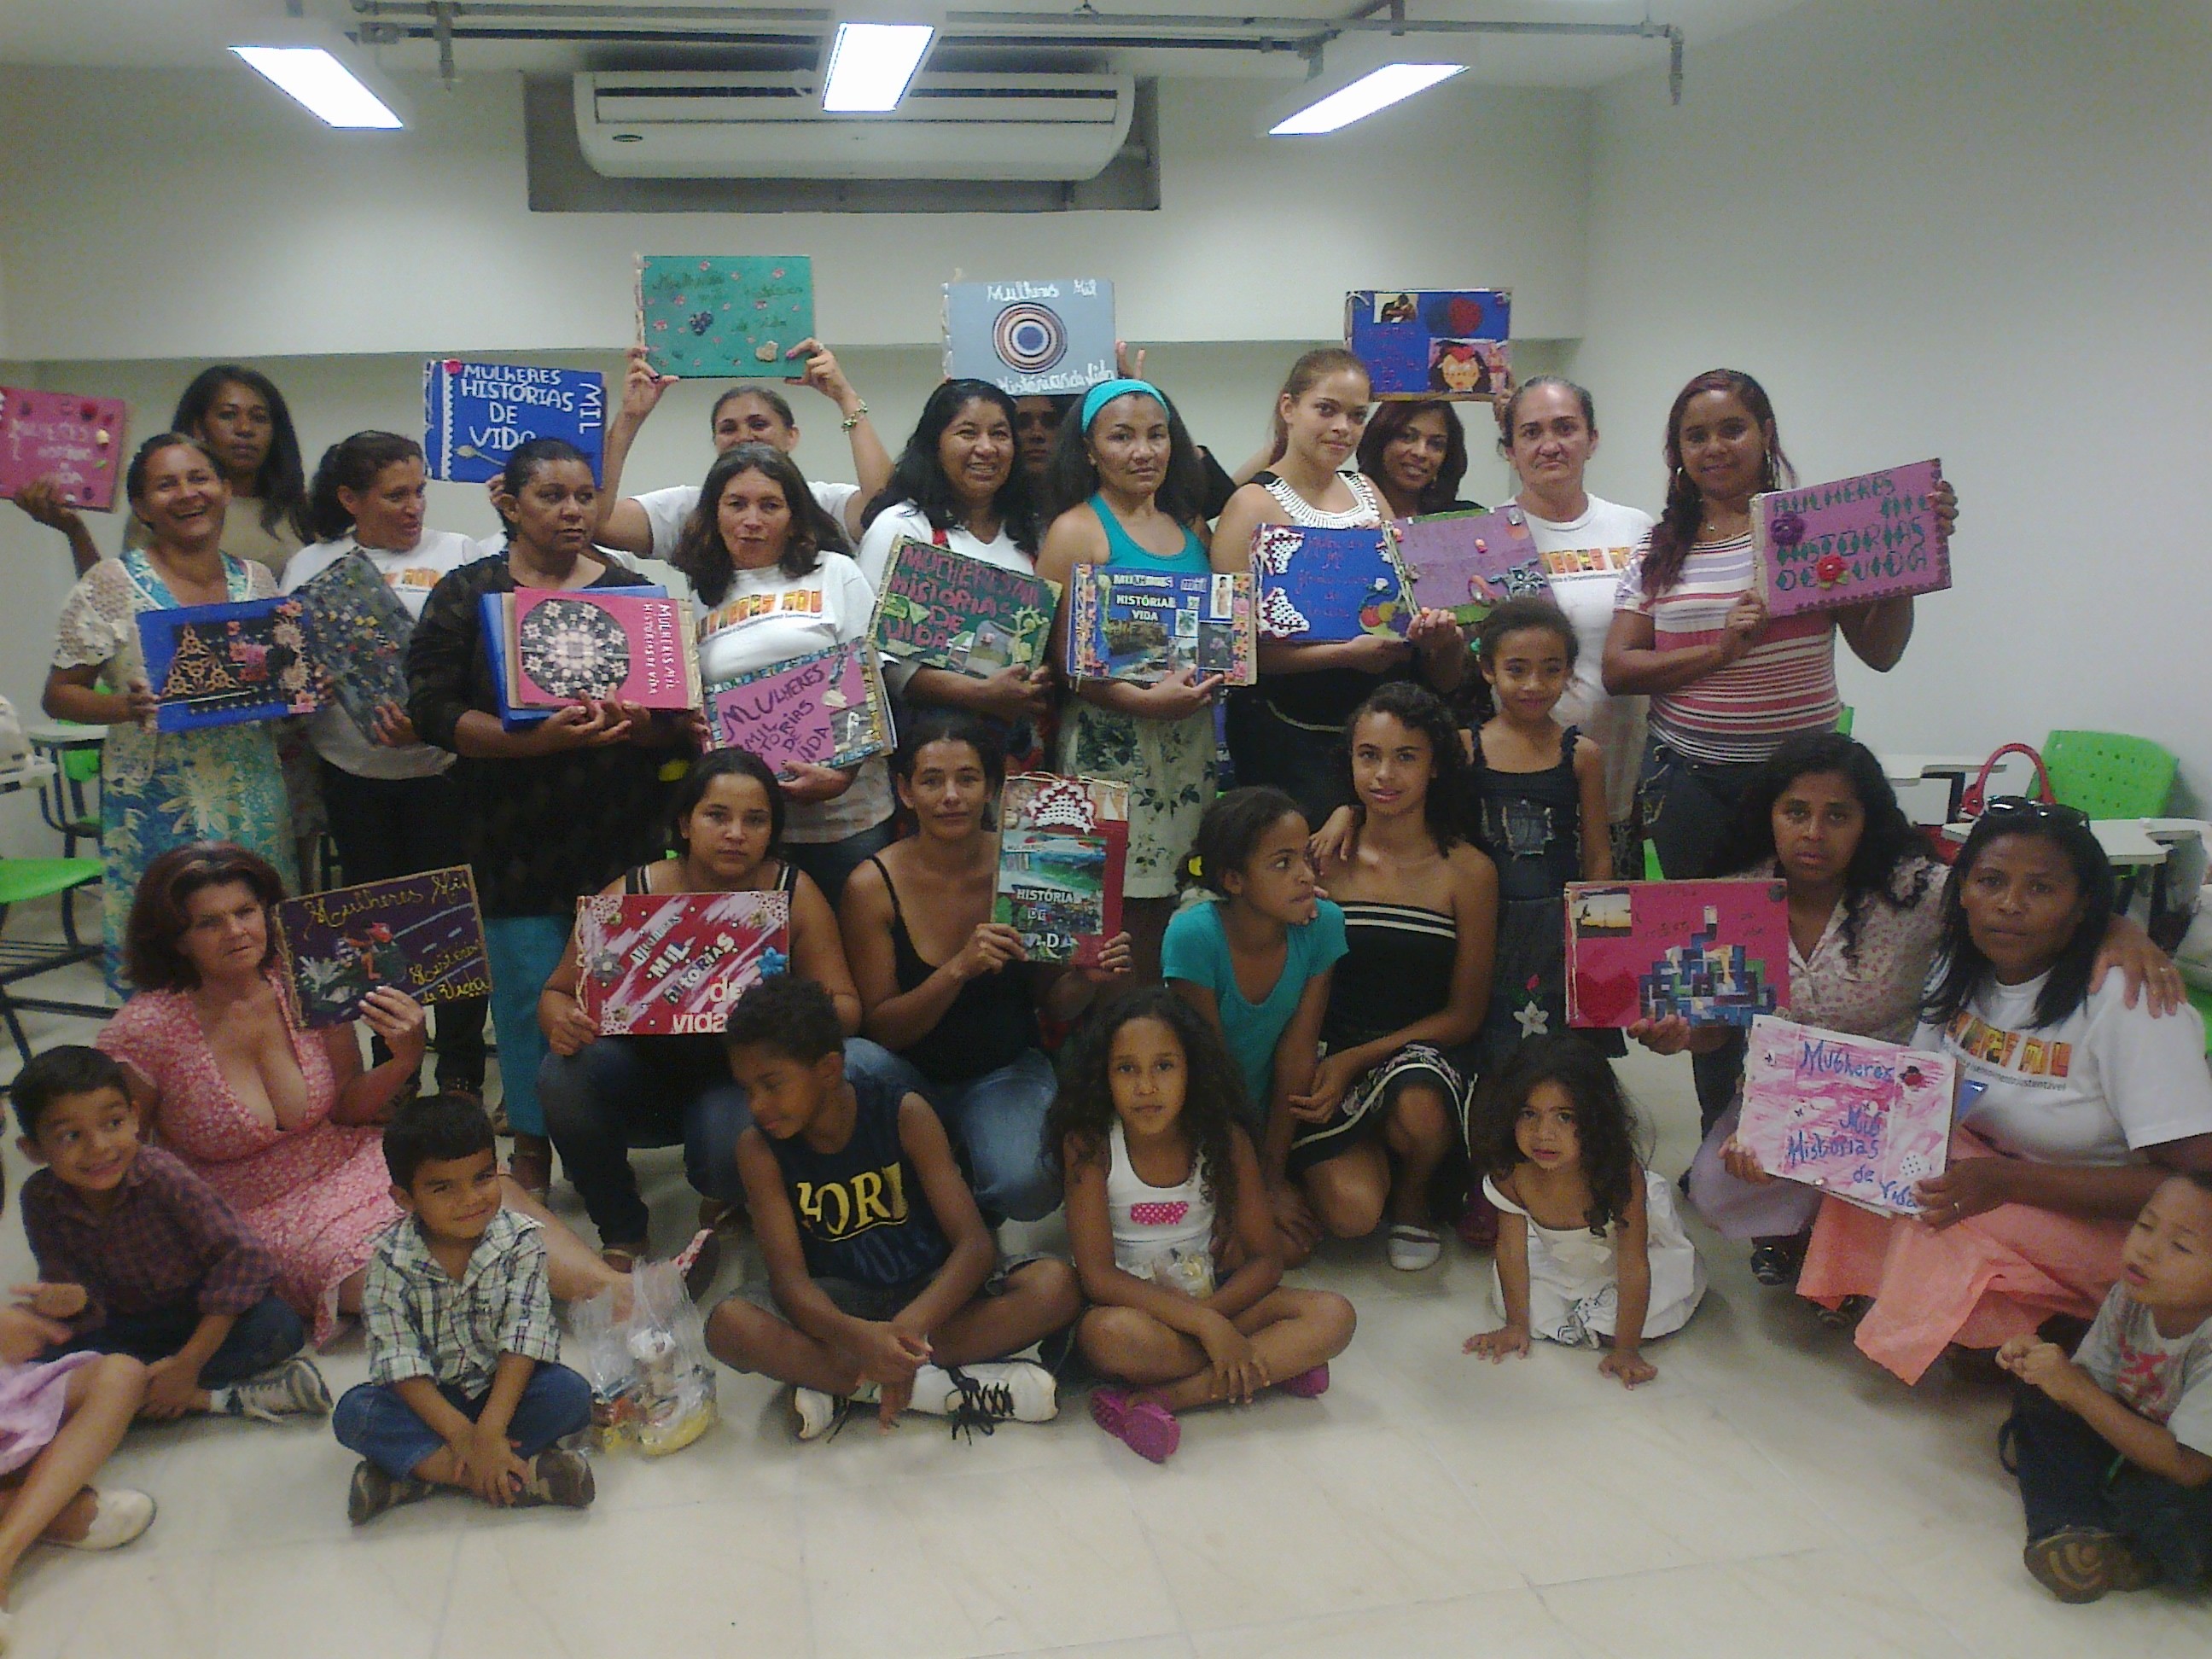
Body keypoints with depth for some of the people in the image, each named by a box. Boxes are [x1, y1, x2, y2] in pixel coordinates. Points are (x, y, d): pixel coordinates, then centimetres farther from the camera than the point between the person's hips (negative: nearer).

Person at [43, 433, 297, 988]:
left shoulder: (257, 581, 8)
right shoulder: (112, 584, -4)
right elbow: (58, 696, -1)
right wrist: (126, 706, -20)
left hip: (253, 806, 3)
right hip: (158, 811, -3)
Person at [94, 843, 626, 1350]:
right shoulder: (146, 1032, -13)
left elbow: (347, 1109, 6)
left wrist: (405, 1060, -13)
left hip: (347, 1164, 3)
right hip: (262, 1219, -3)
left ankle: (615, 1291, -36)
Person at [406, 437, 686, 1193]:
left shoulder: (633, 592, 10)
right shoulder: (466, 594, 4)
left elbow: (680, 717, 6)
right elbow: (434, 710, -6)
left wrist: (637, 725, -18)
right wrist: (530, 741, -21)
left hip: (621, 837, 2)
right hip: (515, 840, -1)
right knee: (530, 996, 1)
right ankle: (532, 1148, 20)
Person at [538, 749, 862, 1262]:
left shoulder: (795, 894, -12)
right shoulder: (629, 896, -13)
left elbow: (848, 1008, -11)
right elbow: (557, 992, -2)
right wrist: (562, 1023, -27)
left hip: (739, 1080, -1)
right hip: (642, 1074, 1)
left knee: (735, 1153, -33)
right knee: (563, 1074, -29)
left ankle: (724, 1200, 11)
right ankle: (620, 1231, -2)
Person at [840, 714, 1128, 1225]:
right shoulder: (872, 886, -13)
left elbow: (1053, 1007, 1)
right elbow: (881, 1028, -13)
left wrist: (1086, 979, -22)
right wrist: (958, 969, -29)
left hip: (1006, 1069, 0)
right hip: (909, 1074, 0)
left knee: (1026, 1186, -30)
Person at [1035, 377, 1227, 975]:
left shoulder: (1191, 526, 15)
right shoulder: (1074, 532, -2)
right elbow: (1061, 655, -9)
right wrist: (1145, 700, -21)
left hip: (1191, 739, 5)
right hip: (1111, 740, -5)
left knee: (1168, 905, 7)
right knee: (1123, 909, -6)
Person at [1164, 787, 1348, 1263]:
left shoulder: (1323, 924, -18)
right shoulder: (1193, 935, -28)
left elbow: (1296, 1054, -13)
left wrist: (1273, 1175, -12)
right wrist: (1257, 1190, -14)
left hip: (1266, 1112, 4)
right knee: (1280, 1247, -17)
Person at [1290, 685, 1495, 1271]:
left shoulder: (1467, 871, -4)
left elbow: (1465, 1013, -2)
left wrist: (1358, 1059, -11)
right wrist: (1299, 1067, -13)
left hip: (1420, 1053, 0)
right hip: (1328, 1052, 1)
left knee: (1417, 1107, -36)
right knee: (1351, 1210, -23)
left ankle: (1413, 1195, 1)